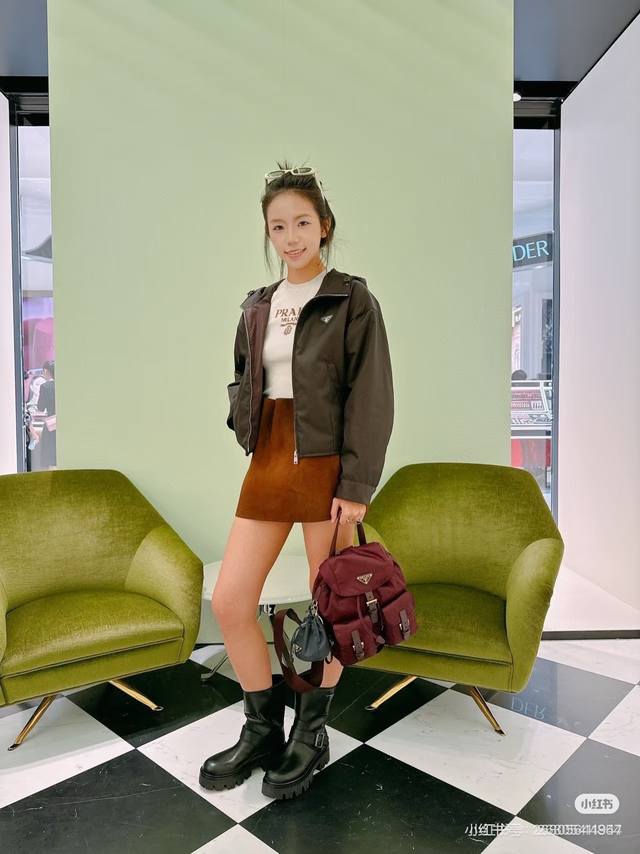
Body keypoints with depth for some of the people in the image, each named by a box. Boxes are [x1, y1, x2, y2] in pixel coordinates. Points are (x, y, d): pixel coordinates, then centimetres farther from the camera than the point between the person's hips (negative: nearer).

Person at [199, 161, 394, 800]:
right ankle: (263, 730, 26)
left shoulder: (352, 299, -2)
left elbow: (371, 398, -9)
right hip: (267, 462, 6)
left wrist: (356, 486, -15)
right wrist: (245, 426, 2)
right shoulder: (257, 306, 14)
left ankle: (311, 735, 31)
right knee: (228, 602, 4)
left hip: (327, 467, -5)